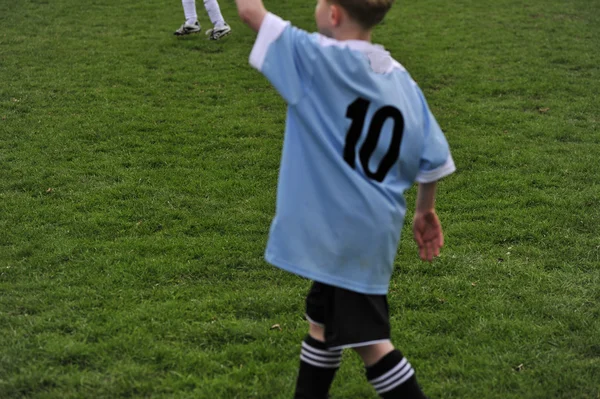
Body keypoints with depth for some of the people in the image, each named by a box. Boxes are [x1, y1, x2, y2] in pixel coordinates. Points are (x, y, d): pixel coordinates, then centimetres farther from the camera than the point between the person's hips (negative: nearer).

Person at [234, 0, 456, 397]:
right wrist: (426, 210, 19)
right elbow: (433, 157, 5)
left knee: (369, 340, 2)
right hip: (373, 227, 8)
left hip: (343, 234, -8)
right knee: (323, 322, 24)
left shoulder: (319, 60, -17)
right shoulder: (400, 78, 3)